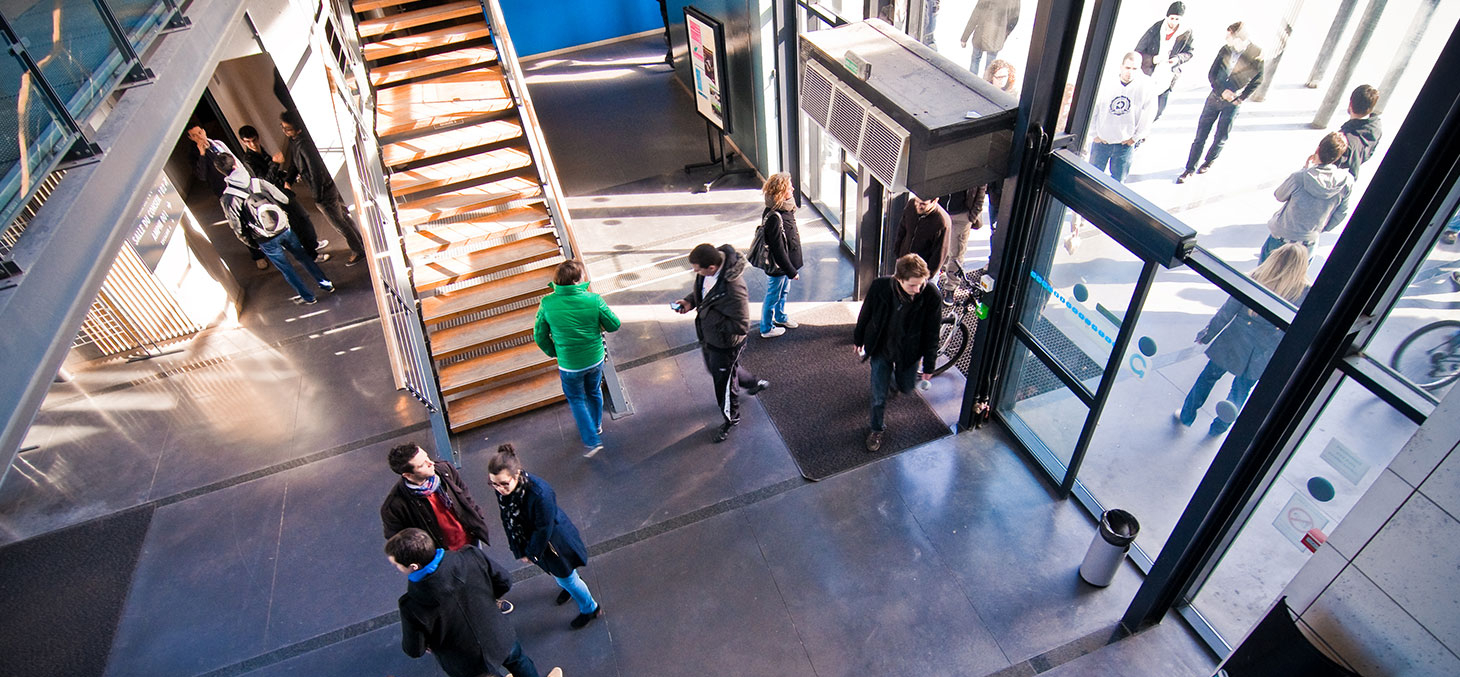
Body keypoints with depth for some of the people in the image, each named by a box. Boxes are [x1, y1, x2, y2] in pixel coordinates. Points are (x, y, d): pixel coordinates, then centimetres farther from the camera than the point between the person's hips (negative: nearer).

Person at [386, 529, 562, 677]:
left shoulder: (411, 606, -33)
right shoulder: (472, 557, -28)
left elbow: (414, 650, -17)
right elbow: (505, 582, -11)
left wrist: (430, 643, 6)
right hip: (501, 641, 1)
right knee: (518, 661, 35)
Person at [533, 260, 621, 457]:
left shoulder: (547, 303, -18)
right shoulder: (593, 300, -21)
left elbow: (540, 335, -7)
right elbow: (614, 325, -9)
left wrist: (553, 352, 11)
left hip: (569, 365, -1)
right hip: (595, 359, 1)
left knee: (576, 399, 21)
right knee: (594, 393, 27)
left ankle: (591, 440, 17)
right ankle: (596, 426, 51)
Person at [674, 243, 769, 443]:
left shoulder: (733, 289, -41)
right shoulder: (712, 260, -15)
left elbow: (742, 326, -32)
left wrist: (711, 319, -26)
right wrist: (689, 301, -11)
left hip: (725, 343, -9)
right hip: (708, 336, 9)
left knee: (723, 383, 15)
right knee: (714, 369, 33)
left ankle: (731, 419, 46)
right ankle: (755, 383, 58)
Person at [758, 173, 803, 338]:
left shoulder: (786, 209, -3)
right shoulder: (773, 217, -33)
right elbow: (778, 249, -28)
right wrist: (791, 271, -21)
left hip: (786, 264, 9)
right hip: (776, 268, -9)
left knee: (783, 292, 29)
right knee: (772, 297, 12)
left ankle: (780, 317, 54)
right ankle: (767, 329, 32)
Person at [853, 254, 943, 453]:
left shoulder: (932, 296, -28)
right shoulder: (880, 287, -28)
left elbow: (932, 334, -13)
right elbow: (865, 315, -7)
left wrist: (929, 366, -4)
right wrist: (858, 339, 8)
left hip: (909, 353, 1)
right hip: (881, 349, -1)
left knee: (906, 387, 23)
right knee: (879, 397, 6)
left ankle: (893, 380, 60)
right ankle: (876, 429, 35)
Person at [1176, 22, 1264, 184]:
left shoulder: (1256, 55, -13)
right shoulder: (1225, 50, -6)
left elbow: (1257, 80, -1)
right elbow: (1211, 74, 1)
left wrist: (1240, 98, -5)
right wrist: (1221, 90, -13)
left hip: (1232, 104, -2)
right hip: (1214, 97, 2)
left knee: (1220, 139, 9)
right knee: (1200, 136, 4)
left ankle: (1208, 163, 34)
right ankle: (1190, 169, 13)